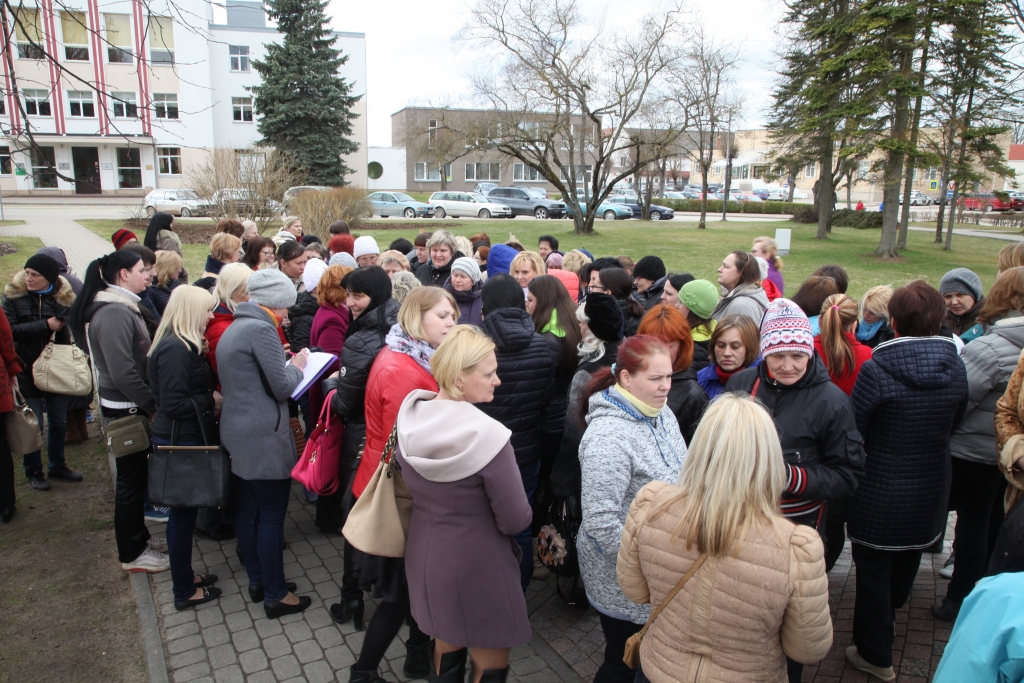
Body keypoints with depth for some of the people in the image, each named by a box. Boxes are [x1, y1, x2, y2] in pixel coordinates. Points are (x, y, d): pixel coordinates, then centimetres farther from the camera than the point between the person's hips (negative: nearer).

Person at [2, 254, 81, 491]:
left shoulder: (63, 297, -2)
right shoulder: (13, 295, -5)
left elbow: (70, 332, 2)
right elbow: (10, 329, -16)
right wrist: (45, 325, -22)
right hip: (27, 371, -2)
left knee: (58, 422, 12)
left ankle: (57, 466, 29)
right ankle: (33, 471, 21)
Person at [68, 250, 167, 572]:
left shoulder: (123, 308, 11)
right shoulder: (114, 314, -22)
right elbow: (123, 373, -27)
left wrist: (151, 403, 12)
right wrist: (154, 406, -19)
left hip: (134, 406, 10)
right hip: (126, 410, -10)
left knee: (135, 475, 20)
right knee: (131, 479, 2)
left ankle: (138, 536, 34)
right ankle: (132, 554, 15)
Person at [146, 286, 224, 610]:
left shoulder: (182, 345, 9)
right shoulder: (175, 349, -22)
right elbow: (173, 404, -25)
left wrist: (211, 396, 2)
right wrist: (211, 401, -15)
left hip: (184, 439, 10)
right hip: (180, 442, -10)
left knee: (184, 512, 20)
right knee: (183, 514, 3)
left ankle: (184, 576, 35)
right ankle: (184, 591, 18)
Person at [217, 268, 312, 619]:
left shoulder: (233, 328, 14)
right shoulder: (261, 329, -16)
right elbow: (282, 387, -15)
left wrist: (285, 363, 13)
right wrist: (297, 366, 3)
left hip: (238, 434, 10)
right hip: (264, 438, -10)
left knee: (248, 512, 17)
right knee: (272, 517, 0)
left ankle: (257, 581, 30)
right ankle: (275, 595, 9)